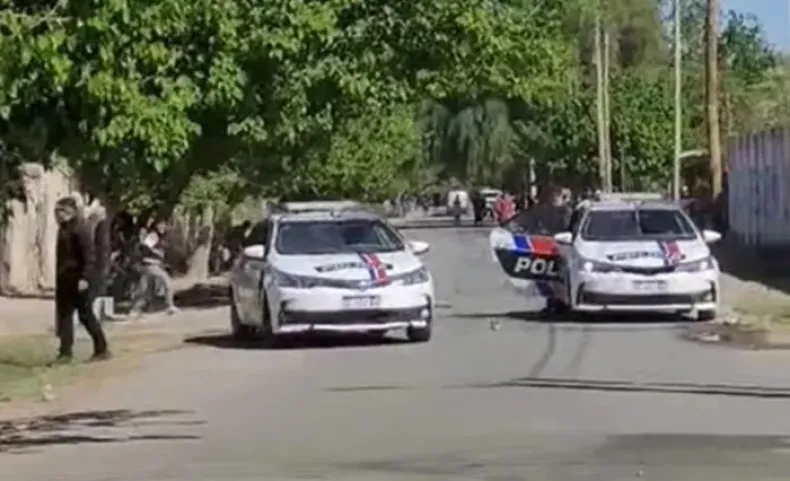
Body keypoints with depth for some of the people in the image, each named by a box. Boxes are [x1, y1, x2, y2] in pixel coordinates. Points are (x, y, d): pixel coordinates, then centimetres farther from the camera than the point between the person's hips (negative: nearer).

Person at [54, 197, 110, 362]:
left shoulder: (80, 229, -14)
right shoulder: (63, 229, 13)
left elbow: (89, 256, -20)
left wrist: (85, 278, -28)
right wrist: (58, 279, 18)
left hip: (78, 279, -9)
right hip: (65, 280, 9)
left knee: (86, 315, 0)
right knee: (64, 315, 6)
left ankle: (102, 349, 10)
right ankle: (65, 352, 9)